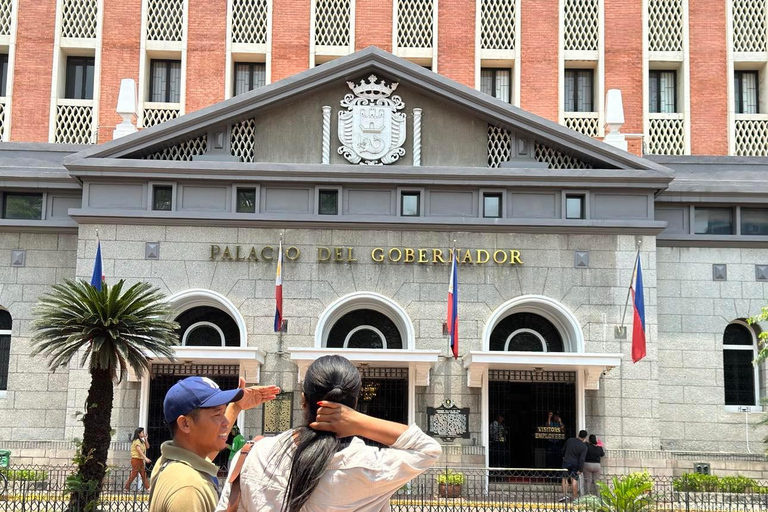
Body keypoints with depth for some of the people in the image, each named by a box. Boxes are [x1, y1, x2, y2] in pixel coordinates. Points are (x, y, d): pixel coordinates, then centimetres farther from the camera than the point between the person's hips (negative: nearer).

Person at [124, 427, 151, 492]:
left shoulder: (142, 441, 16)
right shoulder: (136, 441, -12)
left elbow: (147, 447, 15)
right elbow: (139, 450, -22)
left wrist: (145, 439, 6)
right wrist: (145, 458, -28)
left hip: (141, 460, 9)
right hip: (136, 459, -9)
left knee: (144, 474, 2)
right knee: (134, 474, -5)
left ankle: (147, 487, -1)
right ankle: (127, 487, 4)